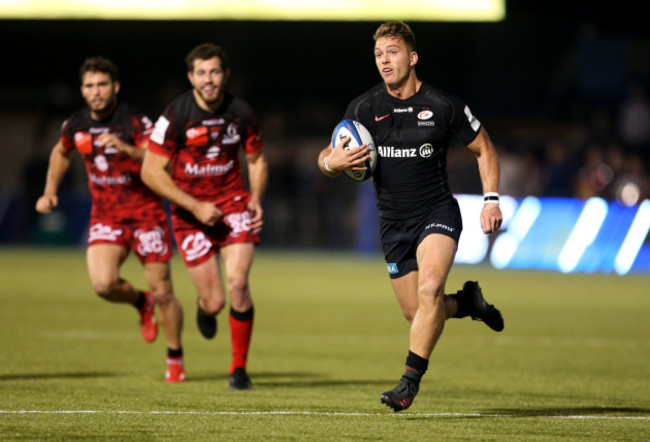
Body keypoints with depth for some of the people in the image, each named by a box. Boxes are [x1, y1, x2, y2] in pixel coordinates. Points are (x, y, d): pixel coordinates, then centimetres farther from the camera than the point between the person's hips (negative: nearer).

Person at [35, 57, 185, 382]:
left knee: (162, 292, -2)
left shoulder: (134, 122, -13)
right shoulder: (75, 125, 1)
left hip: (145, 212, -3)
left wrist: (126, 148, -37)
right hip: (105, 217, 3)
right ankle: (141, 303, 15)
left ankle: (175, 360, 18)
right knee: (103, 284, -20)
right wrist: (50, 191, 15)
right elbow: (61, 153, 24)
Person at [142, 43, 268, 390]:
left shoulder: (241, 113, -4)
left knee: (237, 283, -18)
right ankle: (203, 308, 37)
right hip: (191, 211, -1)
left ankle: (239, 368, -2)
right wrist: (195, 206, -16)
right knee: (215, 302, -4)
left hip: (234, 204, 1)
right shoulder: (176, 115, -13)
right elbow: (151, 171, -10)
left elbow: (256, 160, 13)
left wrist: (256, 199, -4)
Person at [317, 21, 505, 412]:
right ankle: (468, 302, 37)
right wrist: (333, 162, -22)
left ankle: (411, 380, -20)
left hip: (438, 213, -3)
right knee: (416, 314, 5)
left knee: (429, 288, -27)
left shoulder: (443, 105, -7)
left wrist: (492, 200, -6)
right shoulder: (364, 108, -2)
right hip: (393, 222, 3)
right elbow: (327, 159, 3)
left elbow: (484, 149, 5)